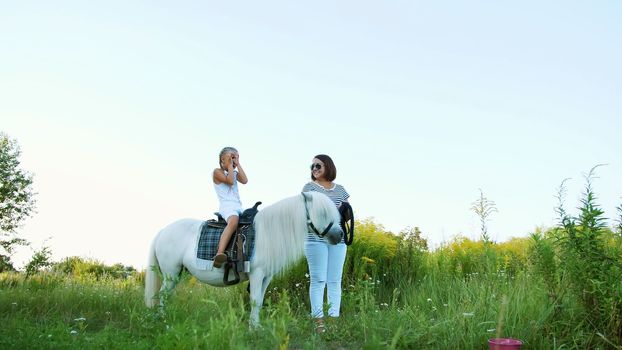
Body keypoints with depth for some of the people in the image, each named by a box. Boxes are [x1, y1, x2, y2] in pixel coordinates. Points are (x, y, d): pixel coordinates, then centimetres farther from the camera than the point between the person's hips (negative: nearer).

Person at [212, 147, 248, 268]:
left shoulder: (234, 173, 25)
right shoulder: (218, 171, 5)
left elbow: (244, 180, 4)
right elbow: (230, 181, -13)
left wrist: (238, 164, 7)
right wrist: (230, 165, -2)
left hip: (238, 207, 9)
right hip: (226, 206, -9)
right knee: (233, 221, -40)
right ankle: (219, 254, -54)